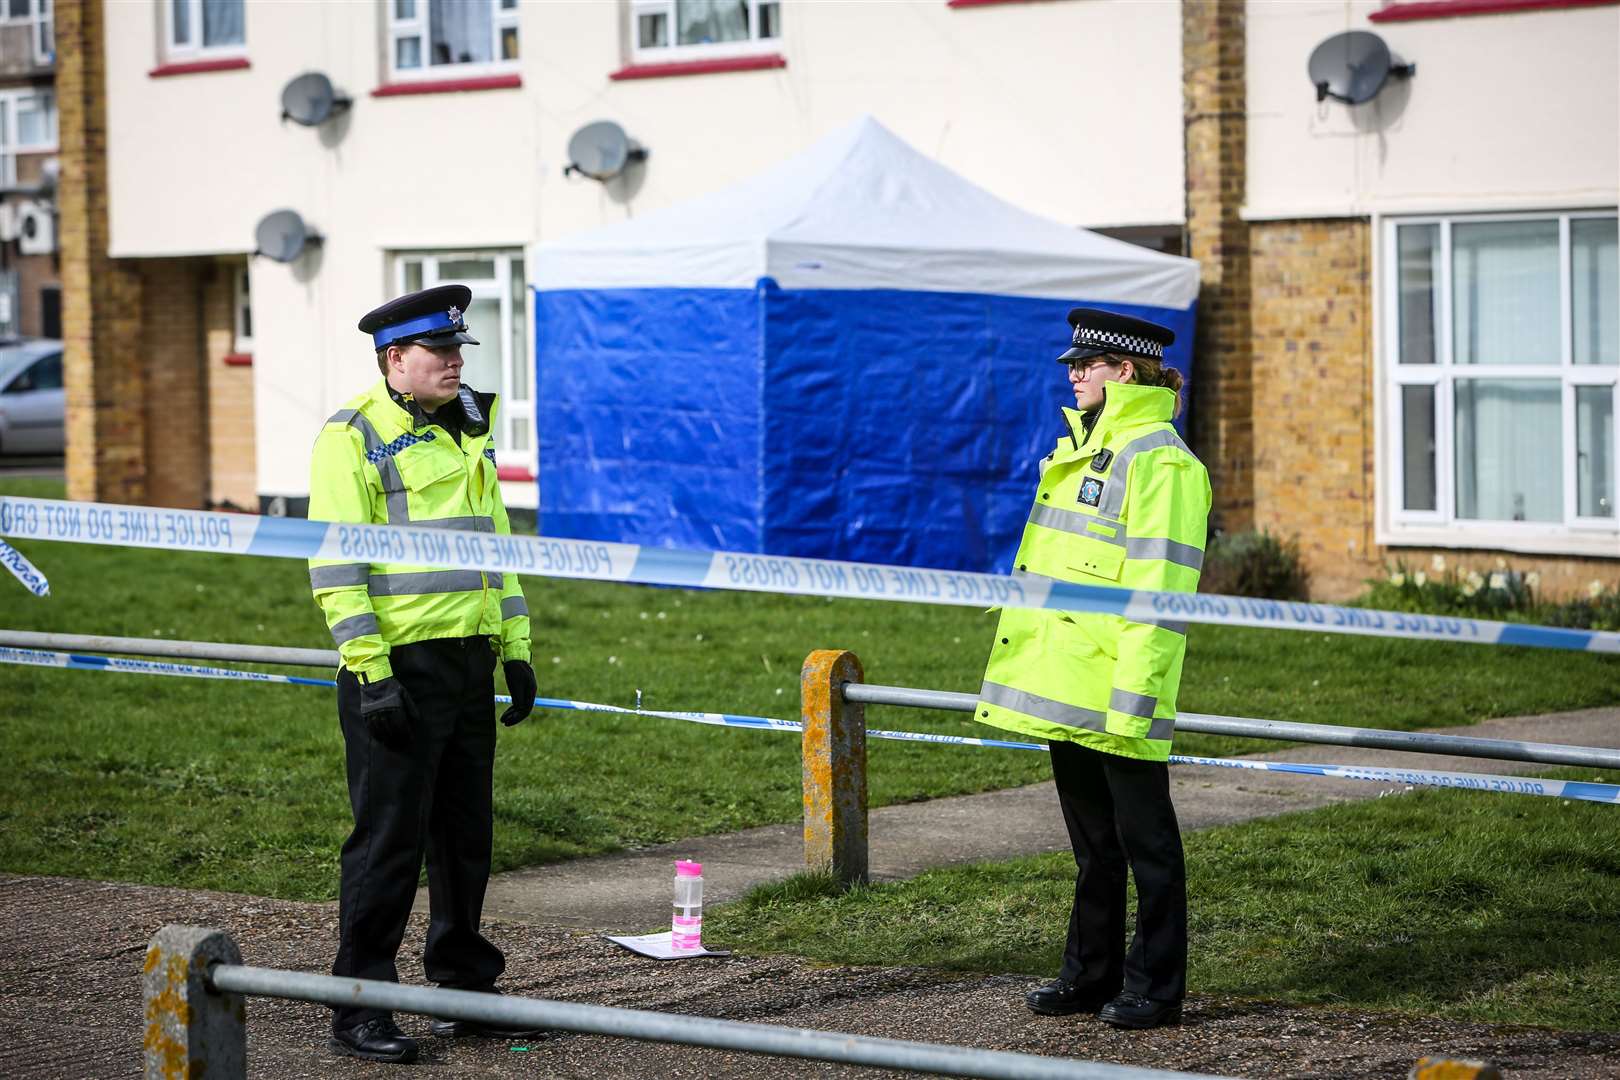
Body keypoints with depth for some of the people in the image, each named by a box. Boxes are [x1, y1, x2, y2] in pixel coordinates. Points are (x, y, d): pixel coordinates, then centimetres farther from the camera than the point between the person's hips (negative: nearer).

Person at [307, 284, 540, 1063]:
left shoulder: (469, 431, 15)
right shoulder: (353, 436, -8)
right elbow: (335, 563, -13)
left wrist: (516, 649, 17)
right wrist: (370, 672, -19)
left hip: (469, 662, 7)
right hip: (397, 667, -7)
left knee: (466, 834, 13)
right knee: (388, 839, -4)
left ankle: (464, 990, 24)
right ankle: (359, 1010, 4)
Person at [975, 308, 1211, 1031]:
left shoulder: (1159, 460, -13)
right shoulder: (1080, 449, 17)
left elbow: (1160, 588, -19)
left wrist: (1134, 690, -23)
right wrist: (1027, 670, 21)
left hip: (1116, 695, -9)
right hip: (1066, 685, 9)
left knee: (1144, 840, 1)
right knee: (1091, 841, 17)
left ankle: (1155, 987, 8)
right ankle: (1090, 974, 25)